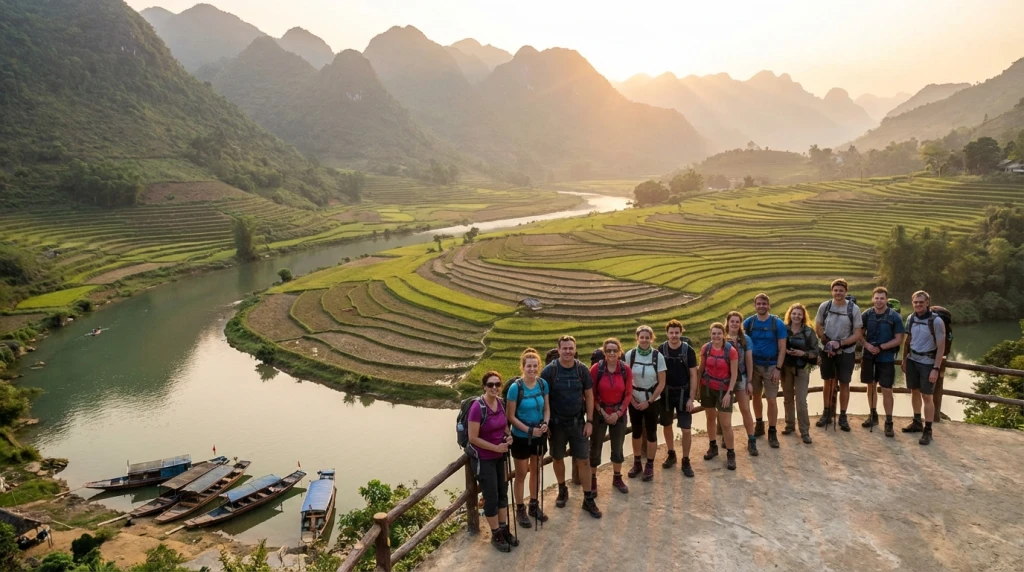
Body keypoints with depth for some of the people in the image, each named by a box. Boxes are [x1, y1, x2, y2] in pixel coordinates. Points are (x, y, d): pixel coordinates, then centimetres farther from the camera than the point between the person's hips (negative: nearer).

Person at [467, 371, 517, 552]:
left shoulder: (501, 402, -3)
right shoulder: (477, 407, -25)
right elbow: (473, 438, -22)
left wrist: (508, 435, -5)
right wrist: (496, 447, -20)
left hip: (500, 456, 7)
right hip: (483, 459, -7)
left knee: (502, 493, 17)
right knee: (491, 498, 4)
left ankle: (504, 530, 33)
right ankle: (496, 535, 22)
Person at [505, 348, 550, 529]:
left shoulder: (543, 384, -9)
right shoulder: (515, 388, -22)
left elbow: (546, 408, 3)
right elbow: (511, 416, -16)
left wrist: (545, 423, -15)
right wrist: (529, 430, -21)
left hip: (539, 436, 4)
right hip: (521, 437, -4)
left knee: (536, 471, 20)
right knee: (521, 474, 10)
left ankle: (534, 505, 38)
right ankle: (520, 509, 27)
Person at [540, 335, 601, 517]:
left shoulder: (582, 369, -6)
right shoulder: (549, 370, -12)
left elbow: (589, 396, 2)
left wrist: (589, 421, -2)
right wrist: (545, 423, -8)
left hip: (578, 422, 1)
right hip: (556, 423, -1)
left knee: (584, 460, 4)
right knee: (557, 458, 14)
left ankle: (588, 499, 16)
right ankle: (562, 490, 37)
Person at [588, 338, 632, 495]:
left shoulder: (626, 370, -6)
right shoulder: (596, 368, -13)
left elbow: (628, 394, -2)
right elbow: (591, 394, -9)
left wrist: (618, 413, -10)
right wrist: (602, 411, -12)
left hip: (619, 414, 2)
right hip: (600, 413, -2)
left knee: (618, 447, 14)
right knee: (595, 447, 4)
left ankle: (617, 478, 31)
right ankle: (592, 480, 16)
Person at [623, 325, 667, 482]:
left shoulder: (658, 356, -11)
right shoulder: (630, 355, -8)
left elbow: (662, 383, -8)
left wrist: (649, 401, -11)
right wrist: (631, 399, -7)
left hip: (652, 401, -1)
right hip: (634, 401, 1)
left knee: (651, 433, 5)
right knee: (636, 432, 12)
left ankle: (650, 466, 18)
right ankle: (637, 463, 27)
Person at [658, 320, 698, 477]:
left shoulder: (688, 350, -10)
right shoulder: (661, 349, -6)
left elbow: (693, 375, -6)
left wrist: (691, 398, -10)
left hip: (683, 393, -2)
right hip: (665, 393, 2)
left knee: (686, 429, -1)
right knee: (667, 426, 14)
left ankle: (686, 461, 13)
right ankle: (671, 454, 33)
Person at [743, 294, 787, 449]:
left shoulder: (777, 323, -9)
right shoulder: (748, 322, -3)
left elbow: (782, 348, -7)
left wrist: (778, 368, -12)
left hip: (771, 366, -2)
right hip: (753, 365, 2)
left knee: (772, 400, -1)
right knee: (756, 396, 14)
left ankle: (772, 432, 10)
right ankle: (759, 425, 32)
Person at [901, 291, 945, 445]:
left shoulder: (936, 321, -15)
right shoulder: (910, 318, 1)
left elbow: (941, 347, -13)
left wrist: (936, 369, -17)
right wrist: (904, 360, 12)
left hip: (928, 362, -5)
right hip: (912, 360, 5)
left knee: (927, 397, -1)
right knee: (914, 392, 15)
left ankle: (928, 430, 6)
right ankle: (917, 423, 30)